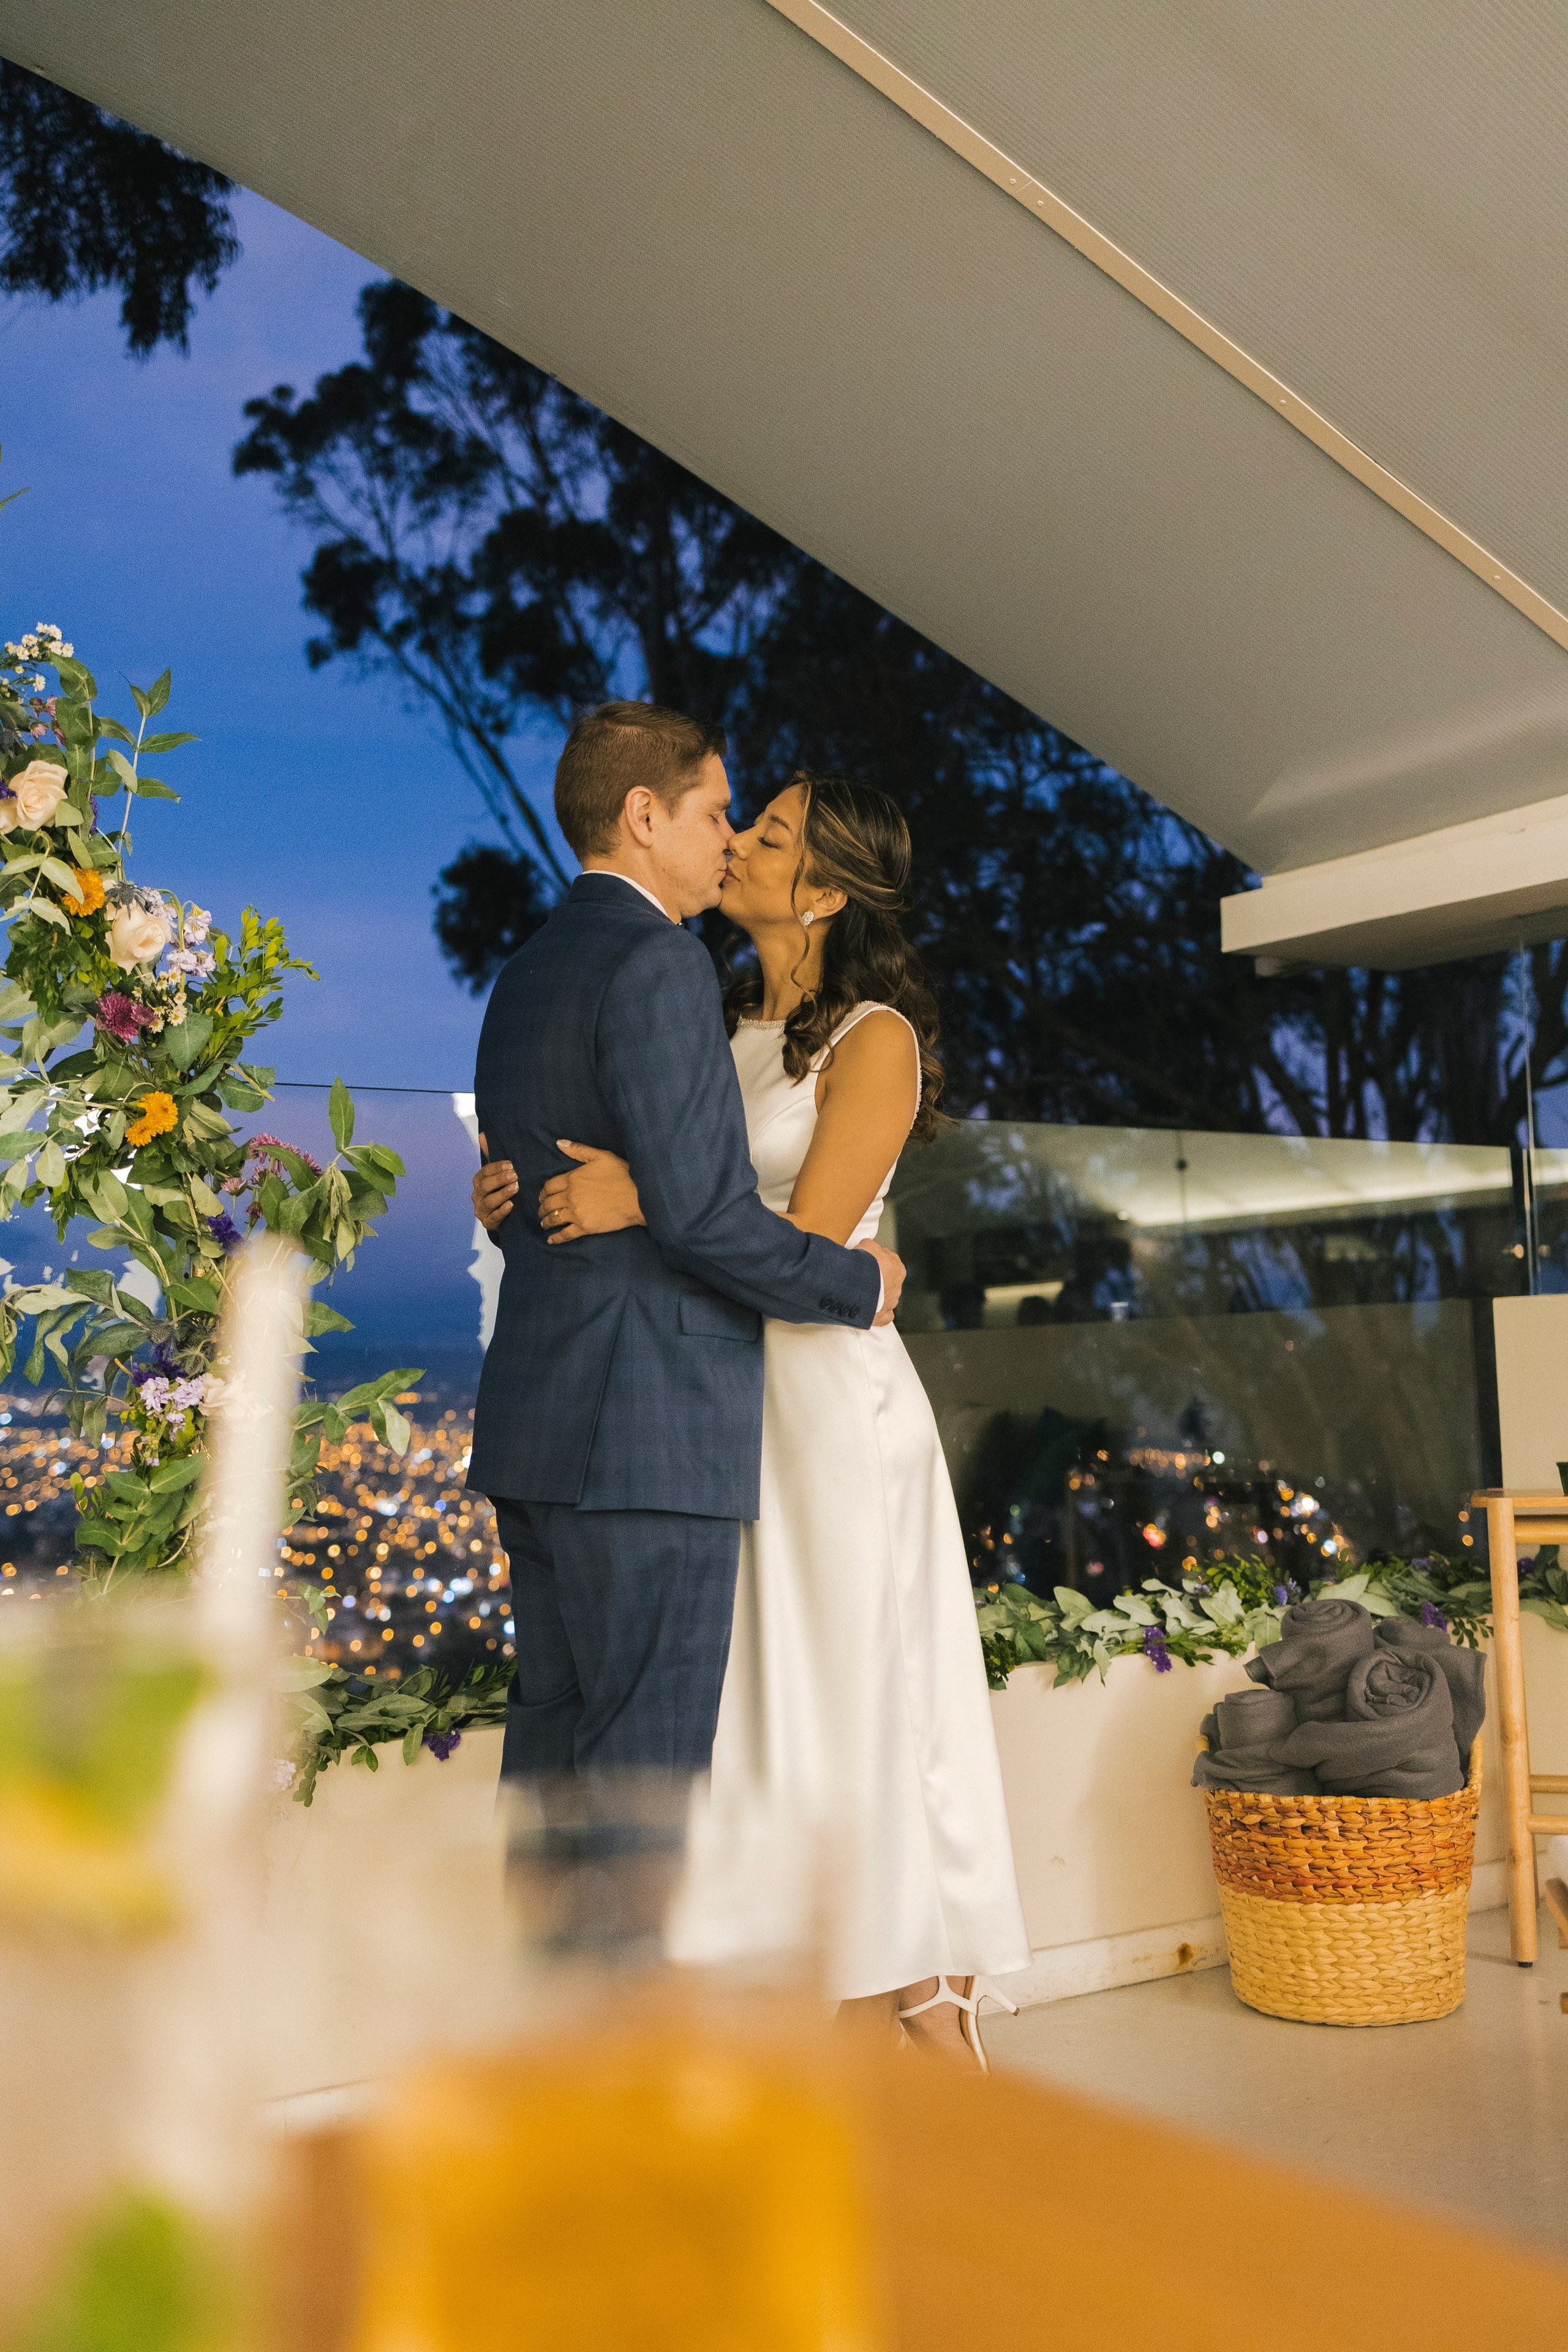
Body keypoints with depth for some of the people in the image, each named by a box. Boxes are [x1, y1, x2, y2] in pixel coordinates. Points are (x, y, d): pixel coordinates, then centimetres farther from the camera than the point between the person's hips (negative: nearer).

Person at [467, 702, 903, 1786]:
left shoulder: (526, 974, 17)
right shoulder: (657, 963, -12)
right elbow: (700, 1209, -21)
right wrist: (857, 1283, -5)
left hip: (538, 1423, 10)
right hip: (648, 1428, -10)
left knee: (556, 1734, 14)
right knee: (646, 1758, -2)